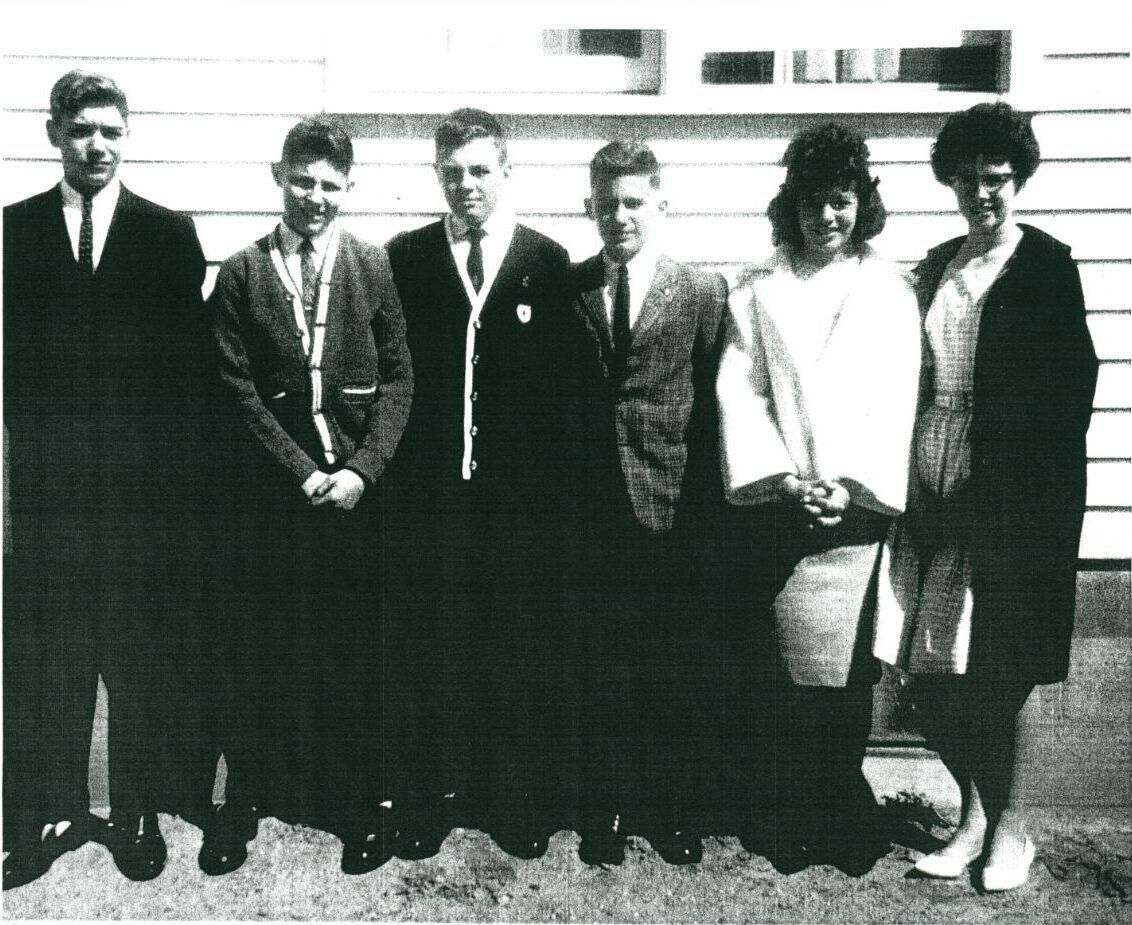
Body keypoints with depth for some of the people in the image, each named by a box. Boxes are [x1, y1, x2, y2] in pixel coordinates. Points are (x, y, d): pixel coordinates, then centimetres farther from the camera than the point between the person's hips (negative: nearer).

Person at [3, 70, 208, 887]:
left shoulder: (169, 232, 4)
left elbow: (189, 359, 0)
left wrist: (180, 468, -5)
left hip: (143, 483, -1)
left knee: (144, 661, 6)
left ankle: (139, 812, 20)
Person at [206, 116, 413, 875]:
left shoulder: (376, 268, 4)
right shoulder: (241, 274, 4)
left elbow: (399, 379, 1)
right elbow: (238, 390, -1)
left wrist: (363, 468, -10)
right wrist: (302, 471, -10)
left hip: (357, 488, 0)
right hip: (273, 491, 0)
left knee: (358, 647, 6)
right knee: (261, 648, 7)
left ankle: (366, 802, 20)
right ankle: (247, 793, 24)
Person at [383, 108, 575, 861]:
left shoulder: (548, 262, 4)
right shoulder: (405, 257, 7)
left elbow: (563, 378, 1)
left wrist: (553, 482, -5)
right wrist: (391, 461, -4)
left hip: (520, 494, 0)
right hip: (428, 489, 1)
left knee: (519, 652, 8)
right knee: (427, 651, 8)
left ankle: (518, 807, 25)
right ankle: (429, 800, 24)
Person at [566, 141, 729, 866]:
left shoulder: (705, 293, 2)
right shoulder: (563, 289, 6)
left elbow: (713, 410, -1)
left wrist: (706, 510, -6)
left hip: (671, 516, -1)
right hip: (589, 518, 1)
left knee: (674, 674, 10)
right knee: (601, 671, 10)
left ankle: (673, 808, 28)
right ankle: (606, 808, 26)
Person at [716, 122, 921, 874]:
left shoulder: (889, 292, 7)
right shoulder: (760, 295, 8)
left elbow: (894, 402, 0)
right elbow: (741, 393, 1)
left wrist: (851, 486, -11)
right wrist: (782, 479, -10)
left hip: (859, 505, 0)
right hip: (781, 507, 1)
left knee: (846, 670, 0)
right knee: (788, 667, 0)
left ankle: (842, 825, 15)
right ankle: (794, 824, 13)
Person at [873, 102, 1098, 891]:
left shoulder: (1047, 265, -3)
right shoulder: (938, 266, 13)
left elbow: (1074, 383, -7)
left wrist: (1039, 489, -12)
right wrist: (910, 478, 5)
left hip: (1014, 500, -5)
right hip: (936, 494, 5)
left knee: (1001, 678, 4)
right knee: (930, 676, 8)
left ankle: (1011, 828, 25)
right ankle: (974, 814, 29)